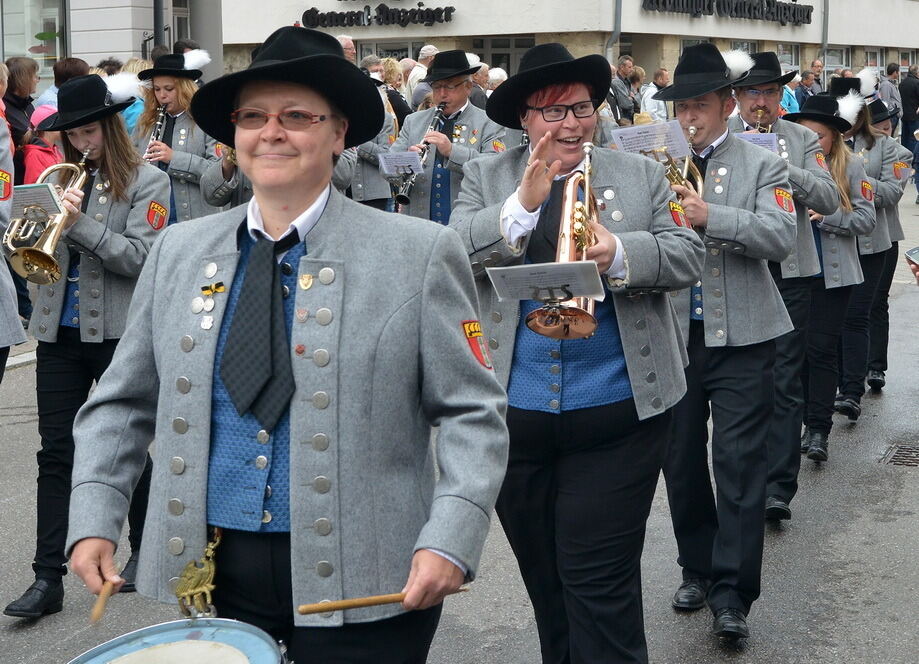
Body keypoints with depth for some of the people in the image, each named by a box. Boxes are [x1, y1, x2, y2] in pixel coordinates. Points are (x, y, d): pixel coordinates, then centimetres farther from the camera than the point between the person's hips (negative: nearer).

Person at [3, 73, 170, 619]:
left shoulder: (146, 182, -3)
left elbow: (140, 257, -13)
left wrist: (80, 222, -19)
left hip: (118, 330, -4)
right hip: (59, 329, 4)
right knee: (55, 452, 2)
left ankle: (143, 549, 29)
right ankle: (49, 577, 5)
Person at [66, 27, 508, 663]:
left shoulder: (421, 253, -5)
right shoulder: (178, 251, 6)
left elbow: (474, 414, -6)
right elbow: (123, 404, 12)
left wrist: (449, 541, -18)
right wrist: (93, 521, 0)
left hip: (360, 584, -3)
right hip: (208, 572, 3)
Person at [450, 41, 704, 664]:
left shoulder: (641, 174, 7)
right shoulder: (486, 177, 7)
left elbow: (687, 256, -1)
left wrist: (620, 253, -20)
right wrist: (522, 204, -21)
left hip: (617, 412, -2)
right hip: (513, 411, 2)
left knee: (598, 580, -1)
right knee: (543, 573, 17)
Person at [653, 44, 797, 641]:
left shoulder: (763, 165, 2)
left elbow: (782, 237, -13)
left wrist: (710, 216, -24)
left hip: (740, 337, -3)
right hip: (671, 332, 3)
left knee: (739, 462, -5)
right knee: (681, 459, 12)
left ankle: (732, 592, 1)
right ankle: (697, 568, 28)